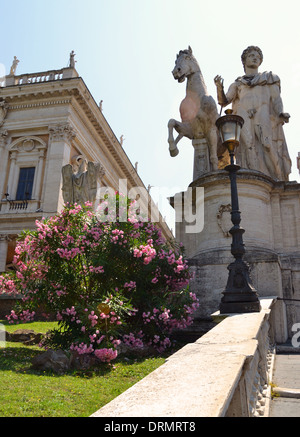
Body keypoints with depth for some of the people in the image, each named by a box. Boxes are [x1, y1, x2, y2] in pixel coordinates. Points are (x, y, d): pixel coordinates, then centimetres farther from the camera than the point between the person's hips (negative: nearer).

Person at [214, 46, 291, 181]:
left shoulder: (270, 78, 26)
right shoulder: (237, 84, 28)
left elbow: (276, 99, 12)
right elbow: (224, 101, 14)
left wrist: (281, 113, -9)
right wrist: (219, 88, -7)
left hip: (266, 120, 0)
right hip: (245, 123, 1)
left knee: (271, 154, -14)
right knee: (251, 155, -14)